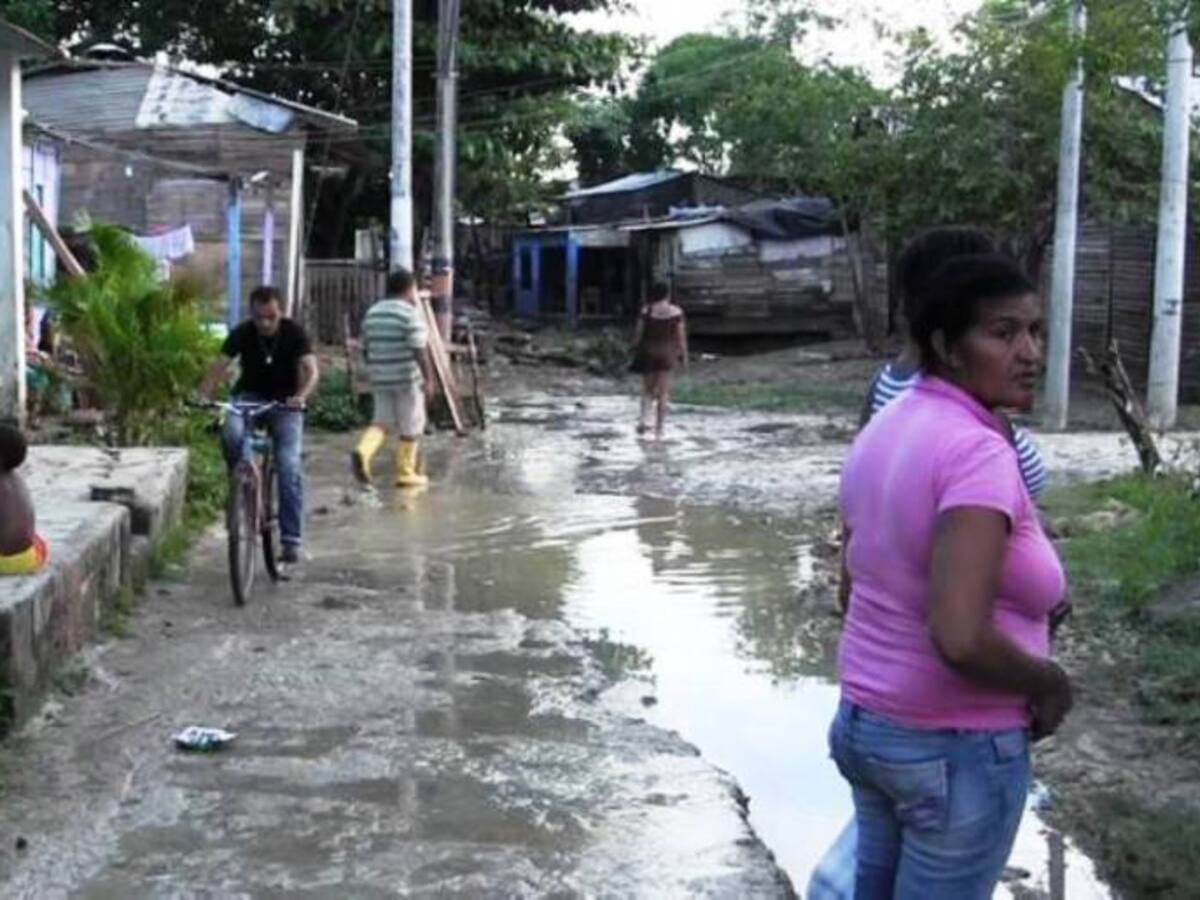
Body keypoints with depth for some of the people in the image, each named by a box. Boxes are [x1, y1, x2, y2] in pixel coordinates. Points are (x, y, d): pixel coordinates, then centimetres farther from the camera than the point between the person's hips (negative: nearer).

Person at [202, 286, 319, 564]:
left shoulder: (293, 332, -14)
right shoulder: (242, 333, -12)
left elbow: (312, 370, -24)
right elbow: (220, 367, -17)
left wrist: (301, 396, -44)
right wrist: (203, 397, -35)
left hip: (285, 401, -1)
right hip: (249, 396, 1)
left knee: (290, 467, -16)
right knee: (232, 433, -33)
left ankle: (291, 539, -12)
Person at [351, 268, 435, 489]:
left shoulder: (372, 313, 10)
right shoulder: (411, 315, -12)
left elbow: (366, 349, 14)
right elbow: (419, 351, -19)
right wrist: (429, 379, -16)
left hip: (380, 379, 6)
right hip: (407, 378, -6)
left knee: (383, 420, 15)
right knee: (411, 425, 6)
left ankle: (363, 452, -11)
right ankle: (405, 473, 12)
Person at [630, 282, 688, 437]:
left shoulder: (646, 311, -5)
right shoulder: (676, 312, -5)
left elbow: (638, 334, -3)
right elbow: (681, 336, -4)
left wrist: (635, 352, 8)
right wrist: (684, 356, 4)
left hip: (647, 352, 1)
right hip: (667, 353, 0)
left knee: (648, 390, 15)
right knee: (663, 392, 6)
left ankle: (644, 418, -7)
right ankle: (659, 429, 5)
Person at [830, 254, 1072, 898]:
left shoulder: (883, 430, 2)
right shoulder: (978, 452, -26)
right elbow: (959, 637, -34)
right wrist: (1049, 682, -17)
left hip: (866, 723, 8)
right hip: (958, 748, -8)